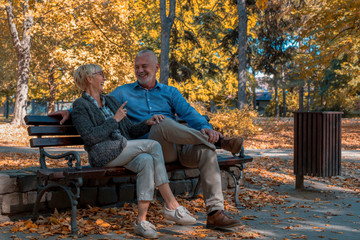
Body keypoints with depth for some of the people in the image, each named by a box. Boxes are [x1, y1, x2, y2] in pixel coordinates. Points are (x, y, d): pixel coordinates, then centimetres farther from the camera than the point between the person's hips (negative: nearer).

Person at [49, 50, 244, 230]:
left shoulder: (170, 92, 23)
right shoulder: (123, 92, 24)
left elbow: (189, 113, 7)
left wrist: (205, 127, -14)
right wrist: (71, 112, 4)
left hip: (179, 148, 2)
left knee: (206, 152, -29)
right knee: (163, 122, -36)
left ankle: (215, 213, -28)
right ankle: (219, 140, -30)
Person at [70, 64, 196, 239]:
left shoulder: (110, 101, 25)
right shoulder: (81, 105, 4)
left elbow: (130, 131, 21)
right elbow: (89, 137, -11)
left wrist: (148, 123, 2)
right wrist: (115, 120, -8)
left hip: (125, 152, 6)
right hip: (104, 154, -6)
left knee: (147, 161, -29)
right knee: (153, 145, -23)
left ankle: (141, 220, -29)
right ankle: (172, 206, -23)